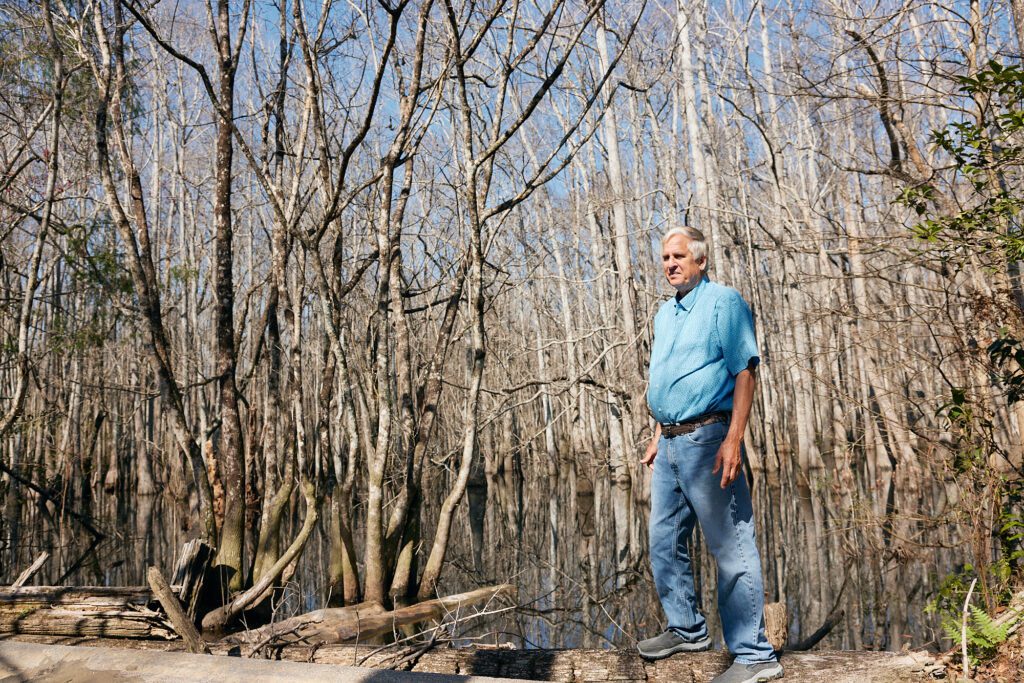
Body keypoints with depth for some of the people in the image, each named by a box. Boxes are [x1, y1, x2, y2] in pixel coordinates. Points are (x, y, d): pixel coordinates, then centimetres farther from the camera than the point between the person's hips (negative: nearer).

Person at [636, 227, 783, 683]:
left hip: (707, 438, -9)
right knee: (665, 542, 16)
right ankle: (686, 629, 32)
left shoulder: (723, 301, -7)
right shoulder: (665, 313, 18)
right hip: (671, 443, 9)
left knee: (730, 547, -5)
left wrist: (733, 440, -23)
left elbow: (745, 372, -15)